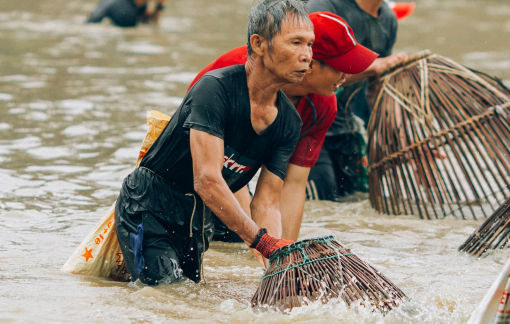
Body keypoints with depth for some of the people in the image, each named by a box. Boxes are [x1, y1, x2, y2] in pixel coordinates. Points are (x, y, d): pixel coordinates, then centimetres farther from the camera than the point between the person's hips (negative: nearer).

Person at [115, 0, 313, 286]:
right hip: (148, 206, -7)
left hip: (200, 214, 7)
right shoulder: (216, 88, -27)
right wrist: (264, 241, -38)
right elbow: (207, 180, -34)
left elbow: (267, 203, -8)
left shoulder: (289, 122, -5)